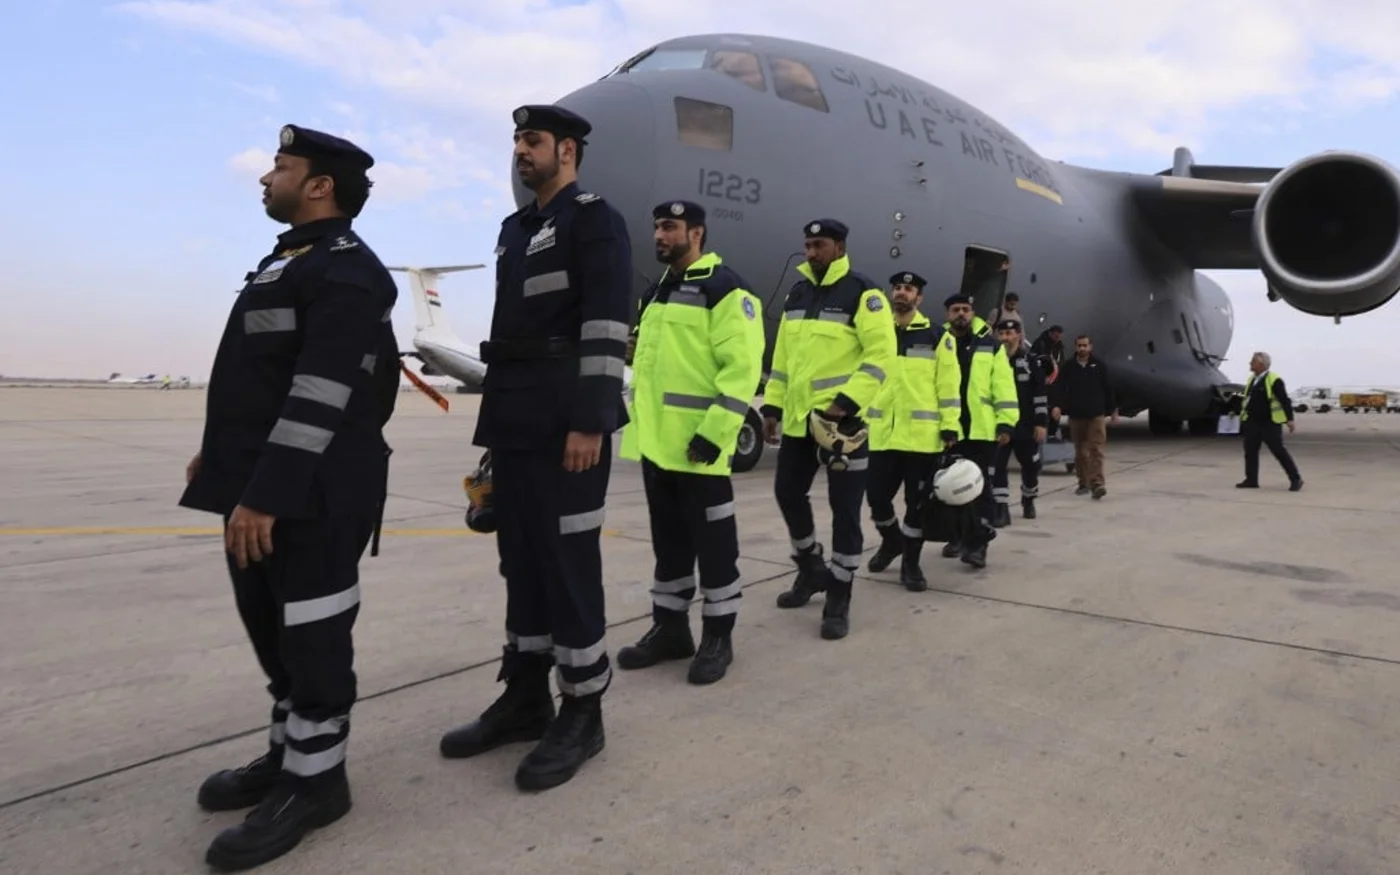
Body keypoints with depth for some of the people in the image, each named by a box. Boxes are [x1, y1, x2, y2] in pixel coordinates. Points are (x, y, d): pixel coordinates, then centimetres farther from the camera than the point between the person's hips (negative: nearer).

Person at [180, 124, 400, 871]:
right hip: (261, 484, 10)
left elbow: (324, 395, -23)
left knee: (311, 635, 0)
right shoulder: (288, 260, 20)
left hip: (310, 495, -10)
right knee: (274, 629, 18)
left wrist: (266, 493, -25)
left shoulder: (345, 270, -14)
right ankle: (289, 753, 33)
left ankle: (315, 780, 14)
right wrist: (222, 453, 23)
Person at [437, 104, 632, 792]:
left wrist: (590, 421, -21)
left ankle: (582, 713, 9)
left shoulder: (594, 219, -4)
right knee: (521, 557, 12)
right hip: (515, 420, 8)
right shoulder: (515, 229, 21)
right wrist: (496, 415, 17)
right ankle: (524, 697, 24)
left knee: (569, 559, -4)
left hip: (567, 421, -8)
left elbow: (605, 325, -14)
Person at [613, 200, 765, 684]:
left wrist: (714, 432, -22)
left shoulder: (725, 290, -8)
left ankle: (717, 637, 14)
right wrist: (636, 421, 18)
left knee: (712, 540, 3)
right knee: (668, 540, 15)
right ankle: (669, 627, 27)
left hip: (698, 445, -8)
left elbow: (742, 367, -16)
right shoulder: (656, 292, 19)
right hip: (655, 442, 8)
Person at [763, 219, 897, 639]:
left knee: (844, 508, 1)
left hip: (843, 419, -7)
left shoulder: (863, 293, -8)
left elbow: (881, 355, -15)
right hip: (798, 419, 7)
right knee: (788, 492, 14)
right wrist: (772, 406, 13)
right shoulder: (797, 293, 14)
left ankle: (839, 599, 13)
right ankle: (812, 569, 36)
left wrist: (846, 403, -23)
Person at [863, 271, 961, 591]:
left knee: (917, 501, 3)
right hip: (881, 433, 3)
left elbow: (949, 384, 0)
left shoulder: (937, 336, 3)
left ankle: (911, 562, 18)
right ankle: (891, 540, 35)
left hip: (922, 435, -3)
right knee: (876, 496, 6)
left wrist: (950, 425, -7)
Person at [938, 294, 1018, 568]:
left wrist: (1005, 423, -7)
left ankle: (978, 542, 0)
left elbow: (1003, 386, 1)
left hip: (981, 429, -2)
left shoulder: (991, 346, 6)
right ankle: (957, 535, 24)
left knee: (979, 485, -3)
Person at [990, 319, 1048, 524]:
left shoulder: (1030, 361, -2)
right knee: (996, 465, -10)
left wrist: (1041, 423, -6)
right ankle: (1001, 510, -6)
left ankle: (1028, 501, 37)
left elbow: (1040, 394, -2)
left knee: (1030, 465, 13)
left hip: (1025, 425, 0)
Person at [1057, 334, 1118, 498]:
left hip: (1096, 415, -2)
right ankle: (1084, 483, 19)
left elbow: (1108, 389, 6)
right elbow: (1060, 389, 0)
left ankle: (1097, 484, -12)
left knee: (1096, 450, -8)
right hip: (1075, 415, 2)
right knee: (1080, 452, 9)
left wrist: (1113, 411, 8)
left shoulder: (1099, 365, 1)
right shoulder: (1068, 366, 2)